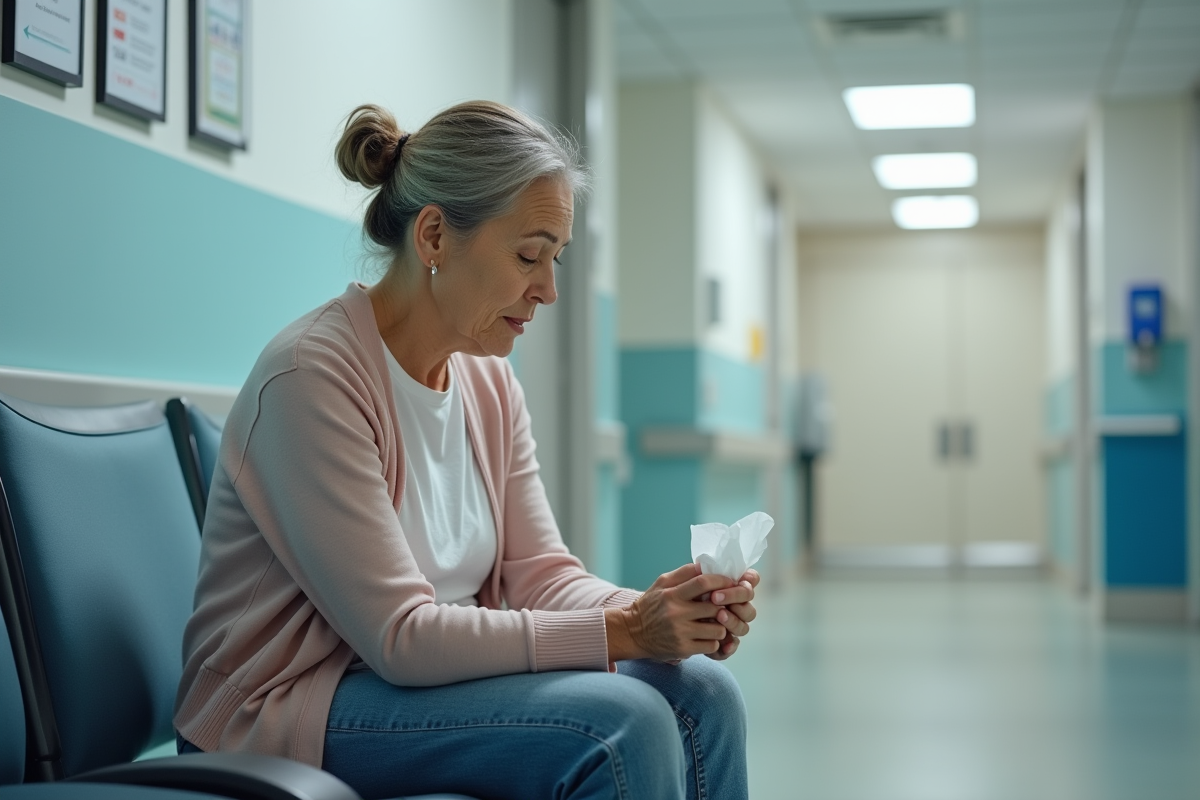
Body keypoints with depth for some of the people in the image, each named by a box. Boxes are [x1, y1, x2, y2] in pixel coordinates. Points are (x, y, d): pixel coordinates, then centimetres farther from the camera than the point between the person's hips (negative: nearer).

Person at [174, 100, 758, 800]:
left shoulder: (489, 381, 6)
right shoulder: (311, 375, -20)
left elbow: (539, 572, 3)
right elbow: (397, 636, -23)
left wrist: (669, 616, -17)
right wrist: (621, 631, -25)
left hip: (426, 674, 8)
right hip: (284, 715, -8)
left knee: (700, 691, -12)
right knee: (620, 722, -26)